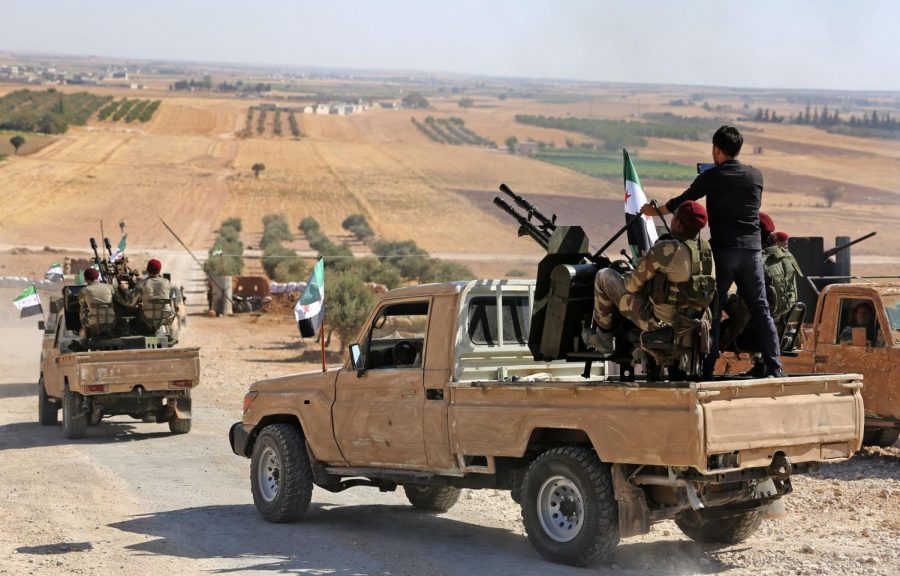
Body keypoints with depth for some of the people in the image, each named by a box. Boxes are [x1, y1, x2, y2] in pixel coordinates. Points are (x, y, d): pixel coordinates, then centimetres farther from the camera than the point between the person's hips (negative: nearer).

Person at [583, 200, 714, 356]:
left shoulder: (666, 250, -28)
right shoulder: (706, 250, -6)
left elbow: (633, 284, -18)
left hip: (657, 320, -7)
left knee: (604, 275, 8)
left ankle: (603, 338, 22)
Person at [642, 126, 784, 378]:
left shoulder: (711, 177, -3)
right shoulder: (756, 176, 8)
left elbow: (681, 202, 6)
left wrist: (655, 210, 24)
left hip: (724, 249, -4)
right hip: (752, 248, 4)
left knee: (712, 308, 2)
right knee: (760, 307, 7)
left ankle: (707, 365, -1)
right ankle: (773, 364, 3)